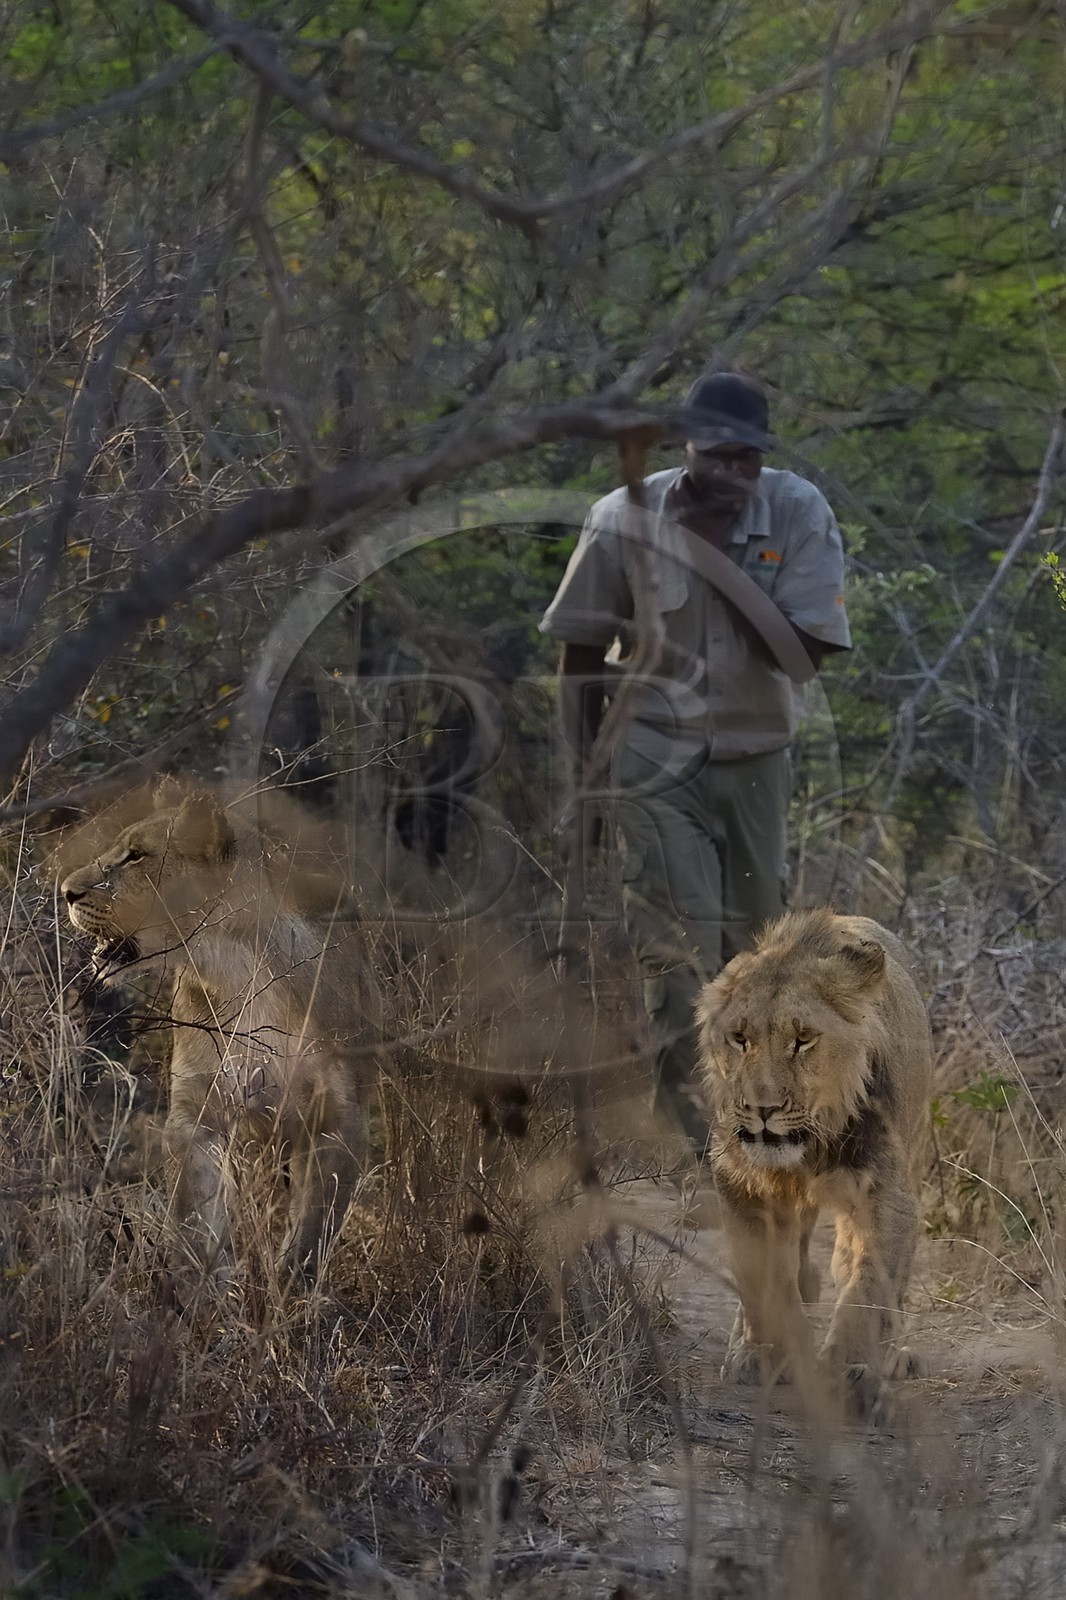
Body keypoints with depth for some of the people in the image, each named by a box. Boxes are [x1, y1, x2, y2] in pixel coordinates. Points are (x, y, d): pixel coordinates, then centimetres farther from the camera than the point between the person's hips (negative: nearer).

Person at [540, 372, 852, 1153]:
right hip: (656, 761, -2)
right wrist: (581, 774, -2)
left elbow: (806, 651, -17)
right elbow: (581, 654, 1)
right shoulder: (625, 519, -9)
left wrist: (718, 560, -23)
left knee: (751, 948, 10)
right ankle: (692, 1139, -15)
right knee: (680, 950, -14)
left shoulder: (800, 514, -8)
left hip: (754, 761, 3)